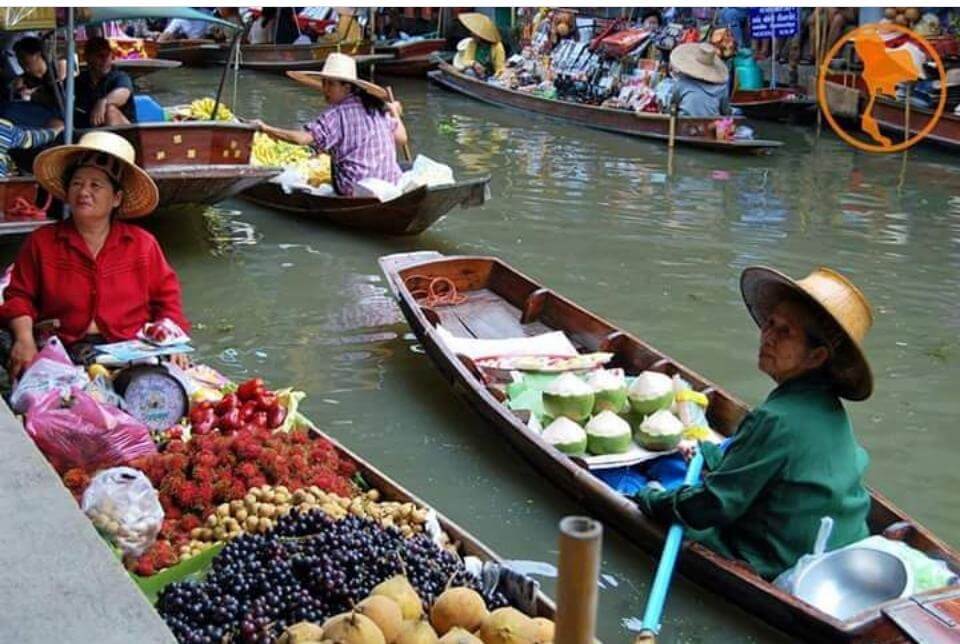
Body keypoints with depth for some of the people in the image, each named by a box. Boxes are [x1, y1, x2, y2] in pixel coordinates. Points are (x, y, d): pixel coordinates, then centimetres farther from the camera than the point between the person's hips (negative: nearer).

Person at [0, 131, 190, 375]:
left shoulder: (143, 244, 12)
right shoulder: (41, 242, 12)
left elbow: (165, 298, 15)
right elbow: (20, 296, 13)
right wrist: (24, 338, -6)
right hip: (62, 351, 0)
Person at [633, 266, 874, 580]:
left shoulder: (776, 419, -28)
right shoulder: (826, 405, 0)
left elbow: (712, 505, -21)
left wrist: (653, 499, -6)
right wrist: (706, 452, 25)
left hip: (780, 569, -9)